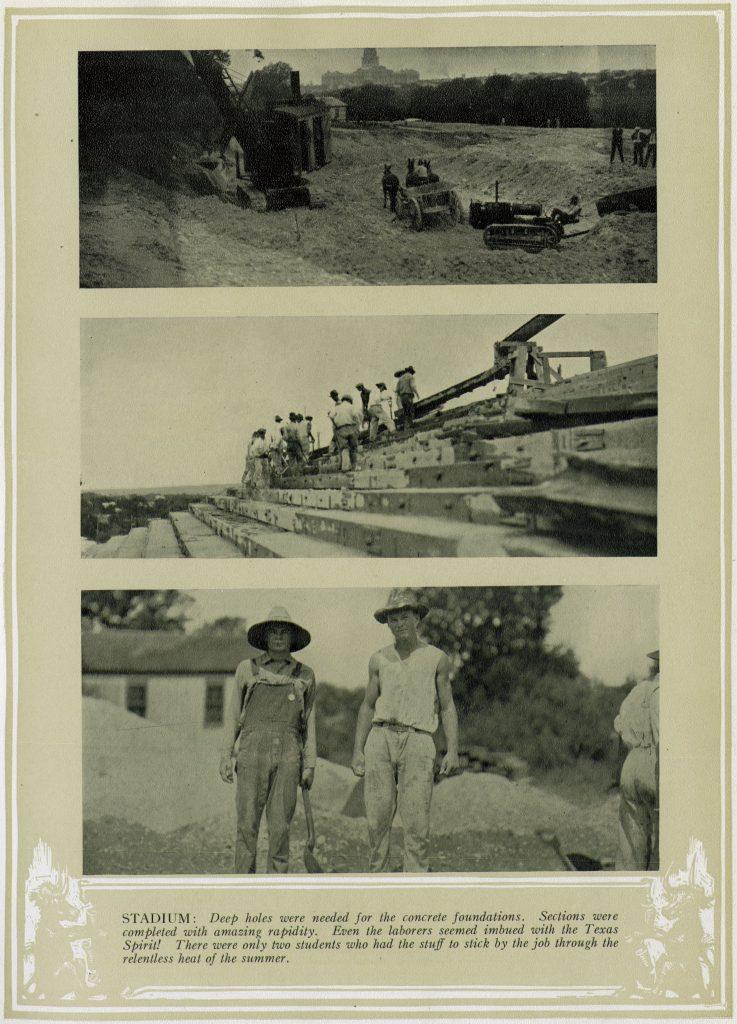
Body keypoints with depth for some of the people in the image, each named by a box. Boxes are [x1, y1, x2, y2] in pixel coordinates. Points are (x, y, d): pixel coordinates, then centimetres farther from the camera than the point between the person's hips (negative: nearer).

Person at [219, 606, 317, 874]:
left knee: (280, 826, -1)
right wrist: (226, 756, 5)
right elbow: (233, 715, 12)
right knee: (247, 823, -4)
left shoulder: (304, 675, 12)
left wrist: (310, 764, 7)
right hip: (252, 749, -1)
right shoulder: (247, 669, 10)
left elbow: (309, 723, 13)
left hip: (288, 754, 1)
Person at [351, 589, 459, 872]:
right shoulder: (379, 659, 15)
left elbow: (447, 707, 10)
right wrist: (358, 750, 9)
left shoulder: (436, 658, 10)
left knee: (417, 822, -9)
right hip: (380, 738, 2)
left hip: (417, 742, -2)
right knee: (378, 818, -4)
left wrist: (453, 751, -1)